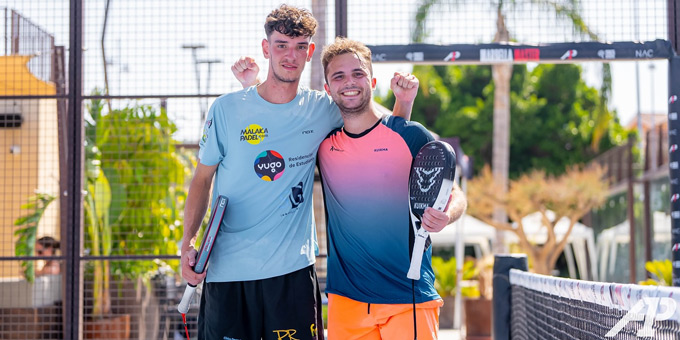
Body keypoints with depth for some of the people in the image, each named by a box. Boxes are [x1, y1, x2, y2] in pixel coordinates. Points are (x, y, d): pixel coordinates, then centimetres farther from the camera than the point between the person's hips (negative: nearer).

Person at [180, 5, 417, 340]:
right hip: (226, 269, -1)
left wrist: (404, 100, -1)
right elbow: (203, 178, 6)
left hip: (292, 269, 1)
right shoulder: (227, 109, 0)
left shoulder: (322, 110, 4)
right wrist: (187, 243, -2)